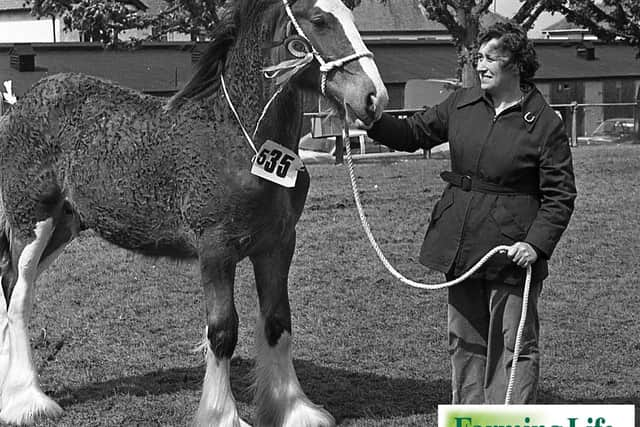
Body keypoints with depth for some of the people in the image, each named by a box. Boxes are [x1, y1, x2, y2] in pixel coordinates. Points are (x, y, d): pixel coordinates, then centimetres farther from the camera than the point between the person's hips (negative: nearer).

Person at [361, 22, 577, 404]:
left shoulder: (546, 124, -10)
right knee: (465, 342, 15)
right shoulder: (462, 104, 6)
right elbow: (413, 134, 13)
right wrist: (372, 121, -5)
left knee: (515, 345, 0)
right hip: (460, 248, 6)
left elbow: (560, 196, -9)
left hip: (513, 251, -6)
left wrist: (538, 243, -21)